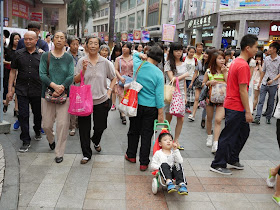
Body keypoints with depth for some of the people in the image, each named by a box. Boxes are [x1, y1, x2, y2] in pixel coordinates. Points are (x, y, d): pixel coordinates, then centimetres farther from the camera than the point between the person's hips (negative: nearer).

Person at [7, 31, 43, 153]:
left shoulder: (41, 55, 3)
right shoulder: (18, 54, 4)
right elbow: (13, 72, 6)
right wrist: (10, 90, 1)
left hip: (37, 91, 0)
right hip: (22, 90, 0)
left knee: (38, 114, 13)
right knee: (23, 115, -1)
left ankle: (37, 131, 41)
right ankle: (26, 141, 8)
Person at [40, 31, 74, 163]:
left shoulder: (69, 58, 4)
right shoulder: (46, 56, 3)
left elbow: (71, 76, -2)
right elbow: (42, 74, -4)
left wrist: (61, 88, -16)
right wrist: (54, 85, -18)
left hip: (64, 94, 0)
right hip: (47, 93, 1)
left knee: (63, 124, -4)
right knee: (46, 124, 6)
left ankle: (59, 153, 10)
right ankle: (51, 140, 41)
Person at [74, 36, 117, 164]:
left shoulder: (105, 62, 0)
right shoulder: (82, 61, -1)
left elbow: (114, 78, 10)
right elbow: (76, 80, -3)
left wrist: (109, 91, 0)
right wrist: (83, 70, -18)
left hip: (101, 100, 1)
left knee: (100, 127, 9)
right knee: (84, 128, 3)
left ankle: (96, 141, 44)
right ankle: (86, 154, 19)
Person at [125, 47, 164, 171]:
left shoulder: (137, 65, -5)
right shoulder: (158, 73, -13)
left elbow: (134, 55, 21)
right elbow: (159, 95, -13)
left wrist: (141, 56, 1)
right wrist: (160, 114, -7)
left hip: (136, 105, 3)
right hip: (150, 108, -3)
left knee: (134, 131, 18)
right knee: (146, 134, 6)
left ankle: (131, 155, 34)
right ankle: (144, 163, 13)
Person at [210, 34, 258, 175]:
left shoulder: (236, 62, 11)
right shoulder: (243, 66, -20)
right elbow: (243, 91, -21)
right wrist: (248, 112, -17)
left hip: (231, 104, 10)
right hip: (236, 108, -10)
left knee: (244, 132, 20)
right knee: (228, 136, 0)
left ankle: (232, 159, 31)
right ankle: (218, 165, 11)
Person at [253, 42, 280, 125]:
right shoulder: (266, 59, 7)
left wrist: (273, 80, -17)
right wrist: (260, 82, 12)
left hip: (273, 85, -3)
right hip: (264, 83, 3)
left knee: (271, 103, 8)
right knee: (261, 101, -3)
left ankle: (268, 118, 20)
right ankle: (257, 118, -6)